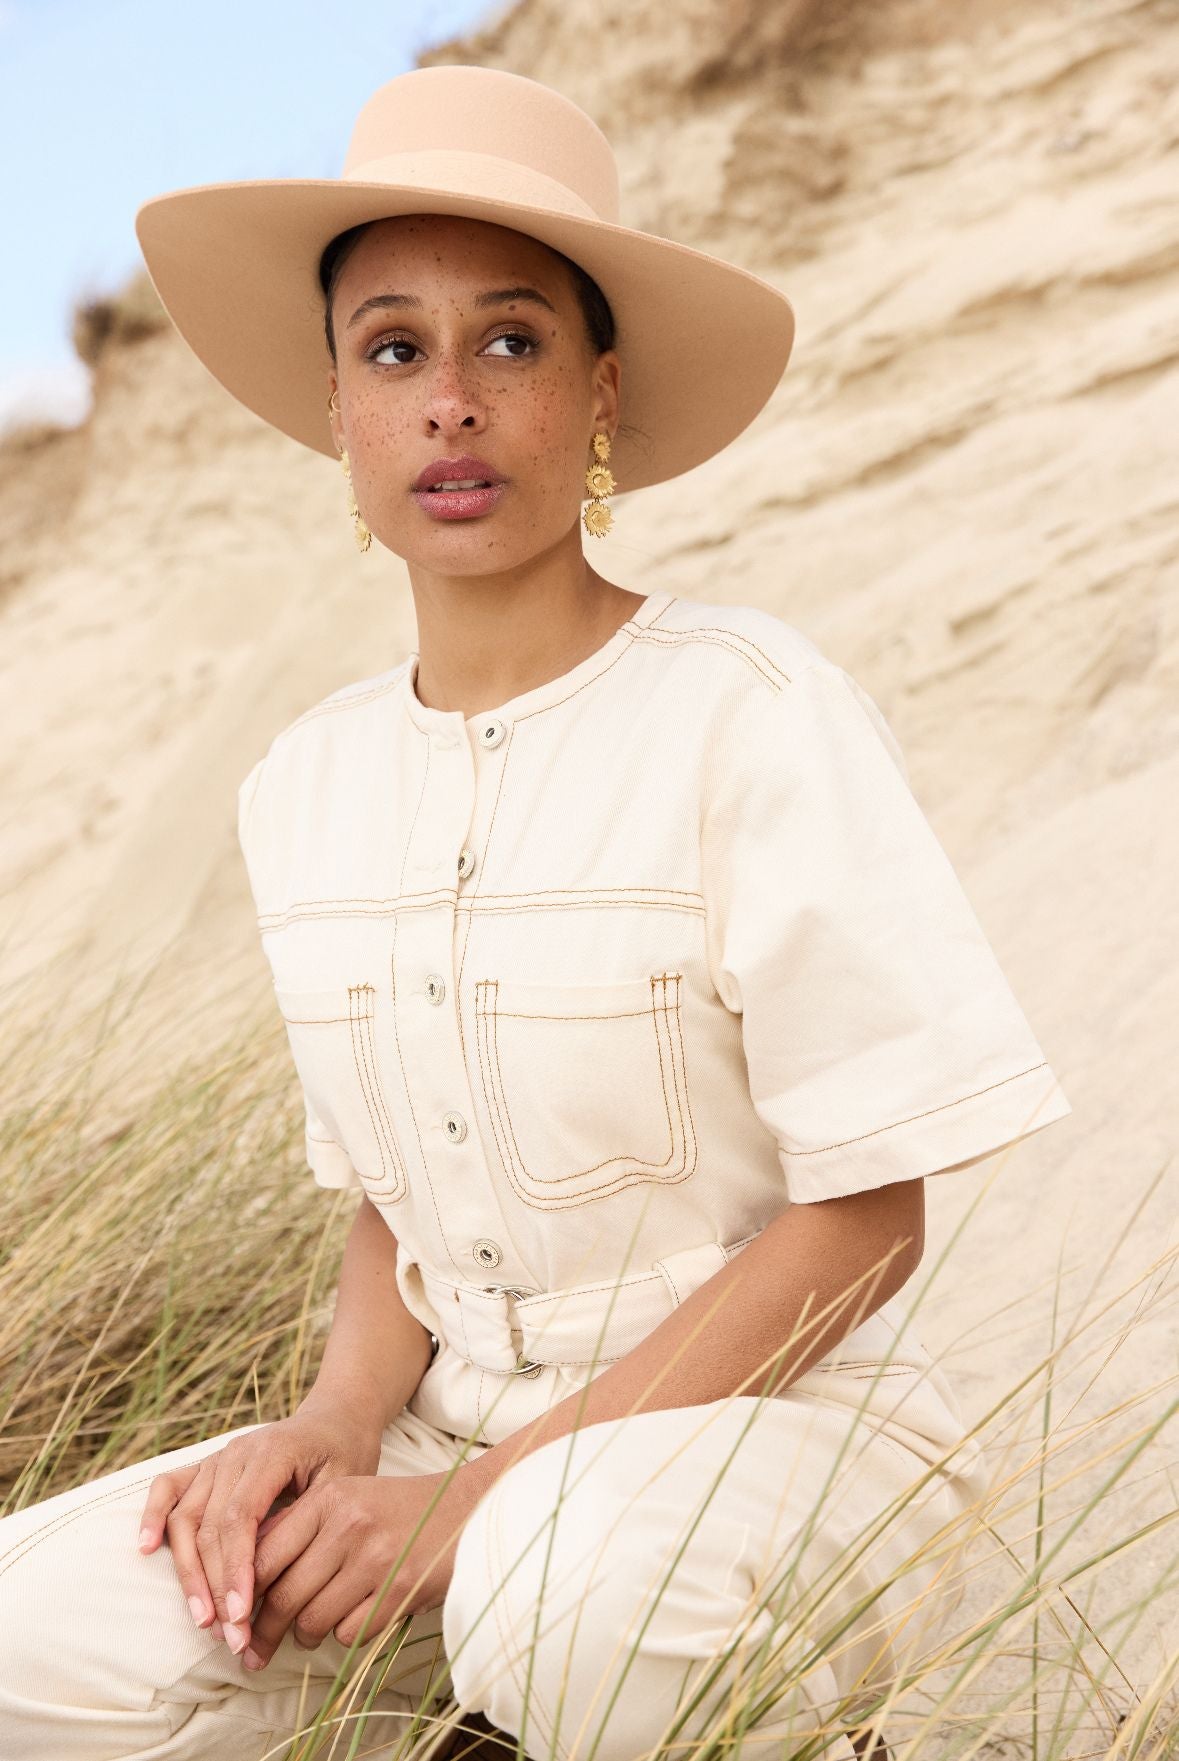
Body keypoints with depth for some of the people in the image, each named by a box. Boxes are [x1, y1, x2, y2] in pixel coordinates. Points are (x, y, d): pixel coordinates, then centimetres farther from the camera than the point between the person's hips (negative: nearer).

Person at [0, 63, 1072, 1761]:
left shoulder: (755, 712, -14)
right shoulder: (306, 787, 4)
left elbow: (863, 1223, -13)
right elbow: (397, 1204, 11)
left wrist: (481, 1497, -18)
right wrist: (335, 1426, -10)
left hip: (781, 1424, -4)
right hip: (468, 1437, 4)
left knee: (567, 1605, -37)